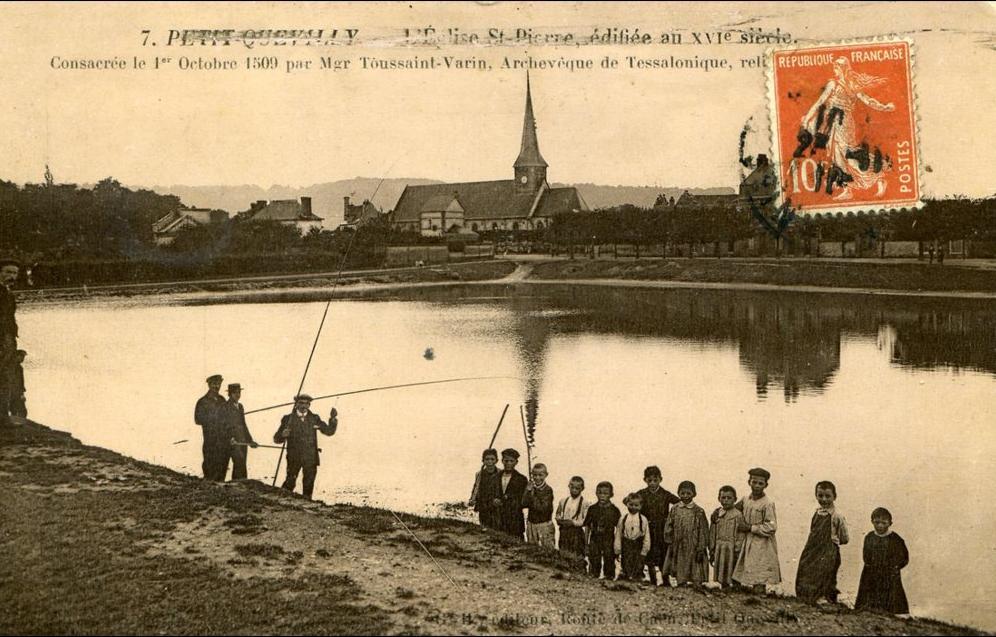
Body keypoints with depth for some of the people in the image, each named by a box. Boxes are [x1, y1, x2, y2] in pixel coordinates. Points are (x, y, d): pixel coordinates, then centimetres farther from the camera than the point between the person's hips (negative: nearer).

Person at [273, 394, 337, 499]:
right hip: (294, 458, -2)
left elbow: (329, 431, 8)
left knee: (308, 486, 4)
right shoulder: (288, 419, 3)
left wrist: (333, 419, -8)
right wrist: (283, 435, -19)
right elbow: (277, 439, 4)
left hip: (310, 459, 2)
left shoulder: (314, 419, 9)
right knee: (290, 483, -10)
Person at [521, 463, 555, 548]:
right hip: (531, 524, 5)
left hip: (545, 525, -5)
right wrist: (528, 491, -15)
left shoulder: (548, 490, -11)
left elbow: (542, 508, -19)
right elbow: (524, 504, -6)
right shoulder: (529, 488, 4)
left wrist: (533, 496, -19)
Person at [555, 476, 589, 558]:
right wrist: (559, 520, -5)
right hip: (564, 532, 5)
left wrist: (573, 522, -20)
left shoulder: (584, 503, -7)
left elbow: (585, 521, -12)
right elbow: (557, 515, 16)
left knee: (576, 556, -3)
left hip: (576, 532, -5)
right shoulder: (563, 501, 10)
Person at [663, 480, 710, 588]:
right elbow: (668, 527, 7)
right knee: (680, 579, 10)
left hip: (693, 548, -3)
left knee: (696, 580, -3)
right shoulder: (675, 509, 5)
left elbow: (703, 531, -4)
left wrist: (701, 549, -8)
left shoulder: (698, 511, -3)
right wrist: (670, 543, -1)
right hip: (678, 549, 3)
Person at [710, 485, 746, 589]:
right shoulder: (716, 514, 7)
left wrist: (737, 551, -13)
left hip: (731, 549, -5)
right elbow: (712, 534, 11)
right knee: (722, 577, 13)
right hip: (719, 549, 5)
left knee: (733, 575, -1)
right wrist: (711, 551, 9)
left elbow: (741, 534, -9)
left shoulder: (737, 515, -7)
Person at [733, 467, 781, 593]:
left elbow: (771, 527, -17)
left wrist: (750, 528, -14)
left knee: (759, 584, -7)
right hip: (748, 544, 6)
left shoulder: (767, 504, -12)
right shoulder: (745, 500, 8)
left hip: (762, 546, -6)